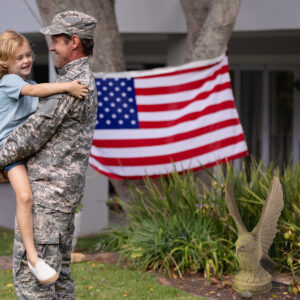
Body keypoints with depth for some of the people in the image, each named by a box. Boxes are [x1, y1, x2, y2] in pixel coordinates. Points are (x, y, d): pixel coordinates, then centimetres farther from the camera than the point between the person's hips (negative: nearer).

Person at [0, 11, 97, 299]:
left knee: (29, 273, -8)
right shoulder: (85, 81, 18)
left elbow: (36, 131, -16)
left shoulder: (71, 83, -16)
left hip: (47, 190, -10)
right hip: (65, 189, 10)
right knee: (56, 271, 13)